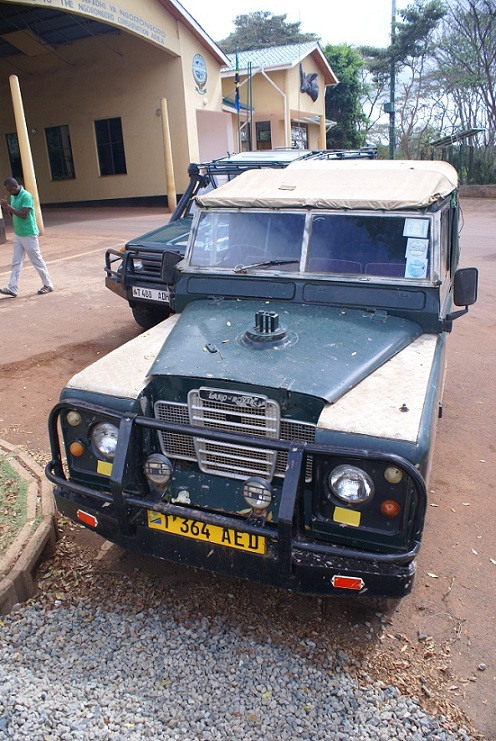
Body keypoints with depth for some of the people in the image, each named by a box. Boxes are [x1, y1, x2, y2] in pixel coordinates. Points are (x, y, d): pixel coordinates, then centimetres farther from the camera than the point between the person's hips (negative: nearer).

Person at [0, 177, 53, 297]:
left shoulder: (26, 196, -16)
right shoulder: (13, 197, 10)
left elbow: (24, 215, -23)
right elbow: (13, 214, 16)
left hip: (29, 235, -8)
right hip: (17, 234, 8)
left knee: (37, 261, 2)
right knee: (16, 262, 5)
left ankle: (48, 285, 14)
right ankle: (12, 288, 5)